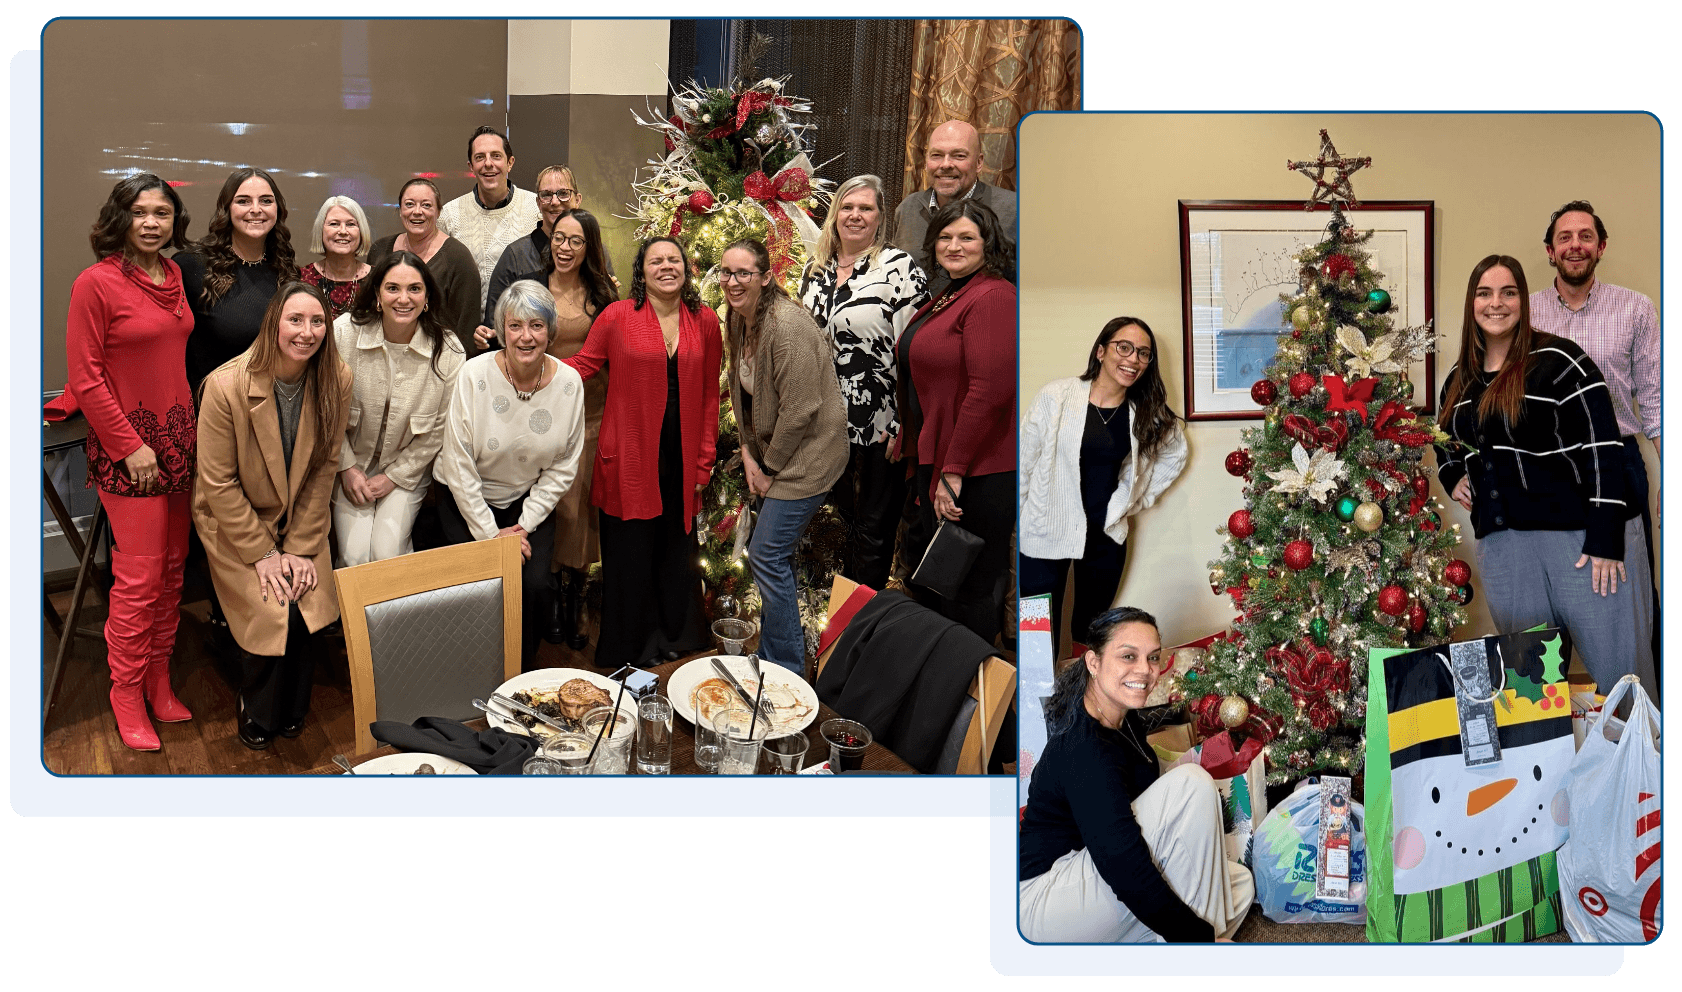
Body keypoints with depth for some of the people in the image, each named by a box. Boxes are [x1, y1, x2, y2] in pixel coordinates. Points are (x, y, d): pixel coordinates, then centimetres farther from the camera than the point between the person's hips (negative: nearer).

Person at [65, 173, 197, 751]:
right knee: (139, 576, -4)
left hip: (178, 438, 6)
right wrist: (131, 446, -13)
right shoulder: (96, 283, -11)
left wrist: (193, 432, 12)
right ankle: (127, 697, 10)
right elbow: (85, 378, -11)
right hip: (127, 447, -6)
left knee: (172, 568, 10)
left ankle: (159, 681, 23)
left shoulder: (175, 277, 8)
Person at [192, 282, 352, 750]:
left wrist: (301, 548, -9)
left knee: (308, 602, -17)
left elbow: (324, 468, -5)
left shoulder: (336, 381, -13)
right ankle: (258, 715, 12)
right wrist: (262, 554, -14)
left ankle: (292, 711, 12)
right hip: (236, 521, -3)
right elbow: (218, 483, -16)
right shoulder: (226, 385, -23)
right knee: (272, 612, -18)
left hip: (301, 518, 3)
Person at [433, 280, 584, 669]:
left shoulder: (568, 383, -9)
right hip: (466, 500, -2)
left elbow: (563, 467, -1)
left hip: (529, 501, 2)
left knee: (536, 586, -18)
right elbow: (459, 464, -14)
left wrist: (524, 525, -9)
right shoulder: (475, 375, -17)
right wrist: (490, 533, -16)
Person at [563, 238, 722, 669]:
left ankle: (674, 638, 32)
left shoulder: (705, 321, 5)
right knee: (629, 554, 5)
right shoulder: (617, 317, -2)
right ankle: (627, 648, 23)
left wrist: (704, 462, 5)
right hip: (630, 459, -2)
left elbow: (709, 395, 7)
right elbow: (582, 365, 4)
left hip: (681, 460, 2)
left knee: (676, 549, 12)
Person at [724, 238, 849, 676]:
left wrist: (770, 468, -14)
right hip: (775, 454, 9)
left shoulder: (786, 327, -23)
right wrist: (749, 454, 3)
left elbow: (800, 409, -24)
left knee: (766, 554, -9)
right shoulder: (742, 323, 6)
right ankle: (774, 655, 28)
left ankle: (786, 668, 3)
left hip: (807, 454, -9)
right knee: (775, 554, 15)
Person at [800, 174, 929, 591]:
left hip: (879, 423, -6)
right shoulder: (816, 270, 9)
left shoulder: (900, 268, -11)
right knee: (844, 514, 17)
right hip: (827, 419, 6)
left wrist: (902, 423, -19)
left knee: (874, 525, 5)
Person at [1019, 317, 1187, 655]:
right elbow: (1024, 460, -3)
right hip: (1045, 537, -3)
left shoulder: (1148, 414, 2)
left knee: (1090, 634, 13)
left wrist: (1137, 499, 13)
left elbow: (1175, 454, 21)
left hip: (1107, 538, 3)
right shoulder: (1057, 396, -8)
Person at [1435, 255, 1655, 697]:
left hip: (1582, 536, -6)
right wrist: (1453, 477, 11)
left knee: (1616, 672, -4)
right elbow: (1445, 439, 33)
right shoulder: (1460, 379, 14)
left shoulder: (1558, 361, -7)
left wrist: (1606, 540, -18)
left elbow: (1602, 447, -12)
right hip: (1501, 541, 6)